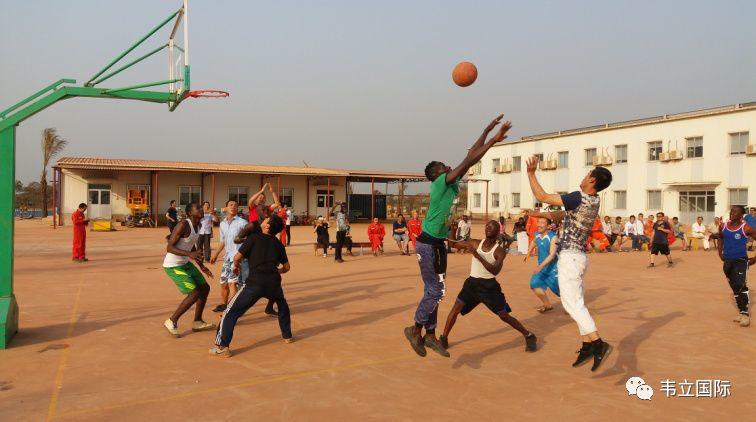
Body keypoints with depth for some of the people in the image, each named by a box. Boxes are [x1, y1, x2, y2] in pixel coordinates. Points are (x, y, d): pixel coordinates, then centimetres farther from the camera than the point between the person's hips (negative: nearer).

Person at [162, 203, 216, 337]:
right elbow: (169, 248, -25)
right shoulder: (183, 225, -22)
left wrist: (201, 266, 20)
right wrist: (189, 254, -37)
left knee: (205, 288, 11)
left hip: (185, 263, 10)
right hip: (173, 266, -10)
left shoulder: (197, 225, 6)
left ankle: (197, 322, 23)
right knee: (194, 293, -14)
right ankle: (172, 321, 2)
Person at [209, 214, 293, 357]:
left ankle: (222, 347, -6)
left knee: (231, 313, 2)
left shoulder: (253, 238, 6)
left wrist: (236, 266, 25)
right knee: (282, 305, 35)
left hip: (255, 283, -4)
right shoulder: (278, 244, 18)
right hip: (273, 283, 4)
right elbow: (287, 267, 23)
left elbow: (237, 257, 3)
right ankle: (287, 336, 38)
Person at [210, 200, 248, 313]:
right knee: (223, 282, 17)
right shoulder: (223, 224, 12)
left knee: (232, 282, -17)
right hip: (228, 256, 7)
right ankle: (223, 304, 38)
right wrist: (216, 254, 23)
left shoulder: (242, 222, -8)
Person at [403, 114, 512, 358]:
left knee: (433, 291, 12)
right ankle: (415, 329, 9)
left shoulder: (451, 184, 10)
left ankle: (430, 335, 19)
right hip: (429, 244, -9)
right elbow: (468, 161, -19)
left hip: (437, 244, 9)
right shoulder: (440, 183, -13)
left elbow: (470, 157, 11)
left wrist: (488, 131, 11)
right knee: (435, 291, -6)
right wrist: (493, 140, -16)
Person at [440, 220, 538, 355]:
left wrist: (477, 256, -33)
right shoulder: (476, 244, -1)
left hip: (489, 285, -3)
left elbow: (495, 271, -25)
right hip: (472, 282, 3)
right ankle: (443, 338, 4)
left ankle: (529, 336, 22)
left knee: (504, 316, 1)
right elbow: (455, 244, 0)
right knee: (456, 308, -10)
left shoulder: (500, 251, -11)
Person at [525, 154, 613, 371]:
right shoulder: (594, 201, 9)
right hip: (579, 256, 9)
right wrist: (537, 214, 23)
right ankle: (587, 345, 19)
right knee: (576, 301, 15)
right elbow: (563, 215, 21)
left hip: (569, 256, -9)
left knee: (572, 302, -10)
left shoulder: (579, 198, -18)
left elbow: (542, 197, -15)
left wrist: (531, 173, -8)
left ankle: (598, 343, -17)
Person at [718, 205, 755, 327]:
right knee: (735, 288, 14)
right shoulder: (724, 226, 2)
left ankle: (745, 314, -8)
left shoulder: (746, 228, -13)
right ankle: (742, 312, 26)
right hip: (727, 261, 6)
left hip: (741, 261, -6)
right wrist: (720, 252, 10)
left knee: (741, 286, -16)